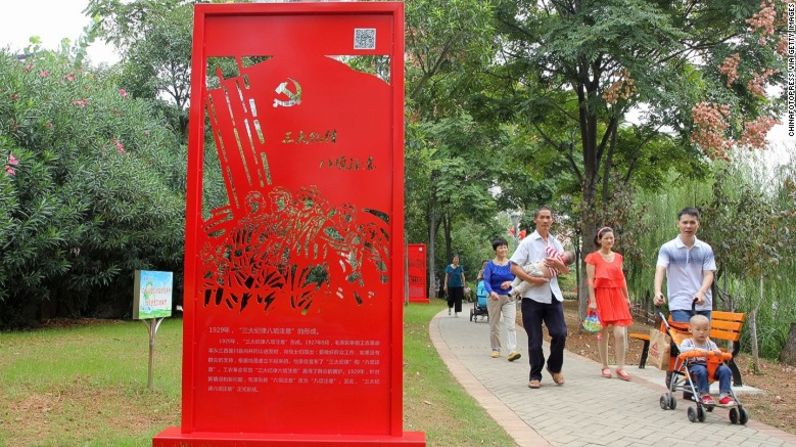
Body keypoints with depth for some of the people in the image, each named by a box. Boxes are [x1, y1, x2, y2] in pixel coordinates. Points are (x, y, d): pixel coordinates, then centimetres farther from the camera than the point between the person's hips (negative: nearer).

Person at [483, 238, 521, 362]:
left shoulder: (512, 264, 2)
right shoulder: (490, 265, -3)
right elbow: (486, 281, -13)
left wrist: (510, 283, -19)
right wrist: (491, 292, -32)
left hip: (509, 298, 0)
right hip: (494, 297, 0)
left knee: (511, 325, -12)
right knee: (494, 326, 10)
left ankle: (512, 351, -19)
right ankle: (495, 349, 25)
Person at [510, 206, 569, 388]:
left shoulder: (556, 243, 14)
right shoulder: (528, 242, 0)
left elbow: (566, 271, 14)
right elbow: (514, 267, -6)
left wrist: (557, 263, -7)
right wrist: (532, 279, -18)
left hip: (553, 296, 4)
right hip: (532, 296, -3)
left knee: (560, 333, -6)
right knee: (535, 340, 1)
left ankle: (554, 368, 19)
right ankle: (535, 375, 16)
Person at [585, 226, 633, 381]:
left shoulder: (618, 257, 13)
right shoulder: (593, 257, -2)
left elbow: (622, 278, 18)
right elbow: (590, 280, -6)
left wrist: (627, 297, 17)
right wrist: (592, 300, -12)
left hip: (617, 297, 4)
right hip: (601, 296, -4)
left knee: (620, 333, -4)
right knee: (603, 333, 2)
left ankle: (620, 368, 4)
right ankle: (605, 367, 14)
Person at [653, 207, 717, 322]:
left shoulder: (706, 249, 8)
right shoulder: (667, 248, -1)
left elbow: (709, 274, 1)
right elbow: (660, 270, -13)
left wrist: (701, 292, -19)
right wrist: (658, 292, -31)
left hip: (703, 305, 3)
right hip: (679, 305, -3)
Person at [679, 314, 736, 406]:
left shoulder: (710, 343, 19)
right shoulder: (688, 342, 7)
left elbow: (717, 352, 5)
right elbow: (682, 349, -15)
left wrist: (717, 353, -21)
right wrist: (696, 349, -29)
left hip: (711, 366, 4)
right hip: (694, 365, -4)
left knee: (725, 370, -22)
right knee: (701, 370, -38)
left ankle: (724, 395, -20)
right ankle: (704, 395, -27)